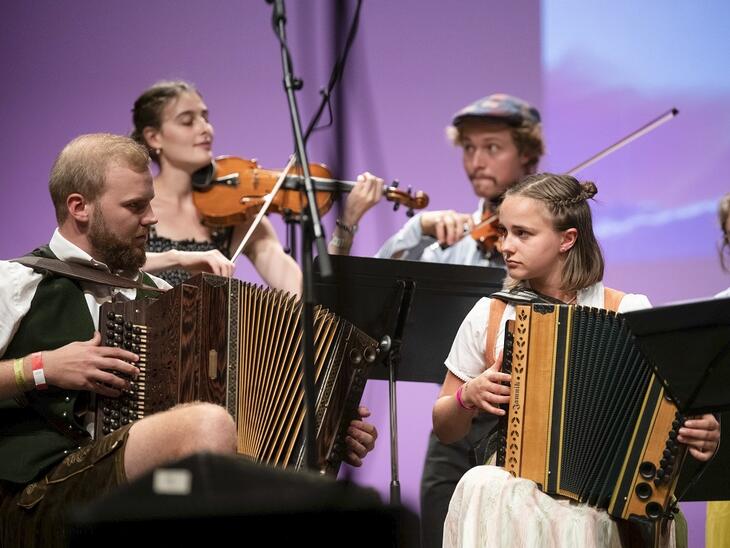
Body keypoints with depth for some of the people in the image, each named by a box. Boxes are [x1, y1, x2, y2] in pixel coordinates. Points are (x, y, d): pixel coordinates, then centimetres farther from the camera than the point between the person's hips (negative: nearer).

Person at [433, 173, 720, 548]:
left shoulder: (630, 313, 2)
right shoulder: (490, 314, 9)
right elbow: (444, 428, 17)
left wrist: (702, 434, -19)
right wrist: (468, 396, -5)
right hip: (510, 481, 3)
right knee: (480, 486, -33)